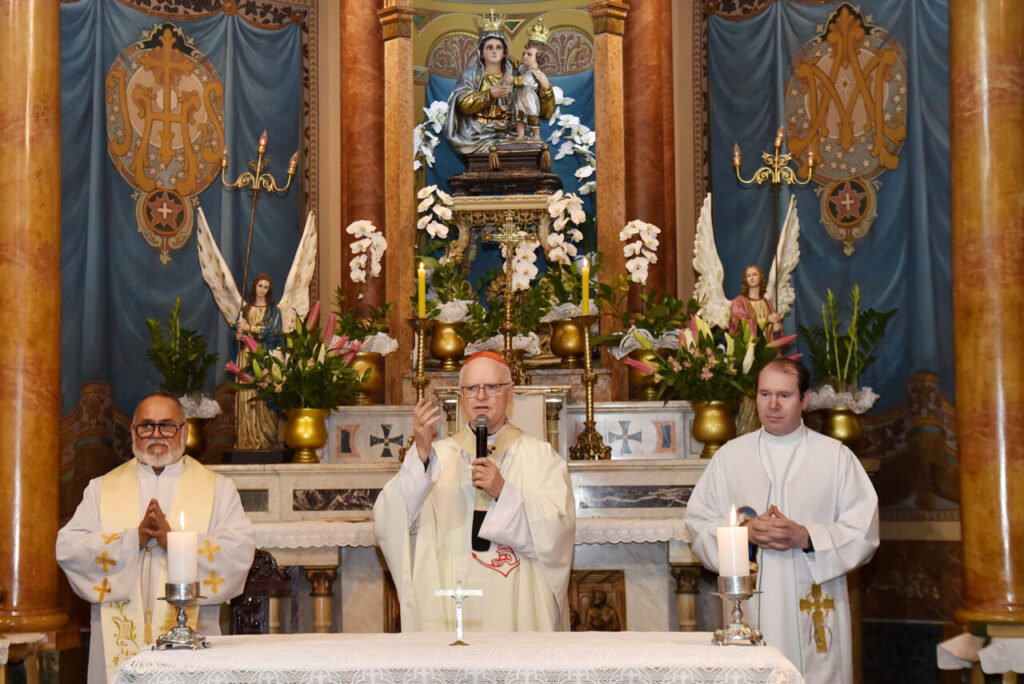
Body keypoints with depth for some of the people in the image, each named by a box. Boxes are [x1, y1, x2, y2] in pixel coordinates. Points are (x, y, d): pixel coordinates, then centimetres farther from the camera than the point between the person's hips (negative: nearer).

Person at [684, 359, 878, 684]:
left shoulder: (836, 456, 5)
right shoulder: (730, 455, 10)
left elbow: (864, 532, 0)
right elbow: (698, 523, 7)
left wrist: (806, 537, -14)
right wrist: (745, 532, -11)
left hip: (815, 609, -1)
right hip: (751, 609, 1)